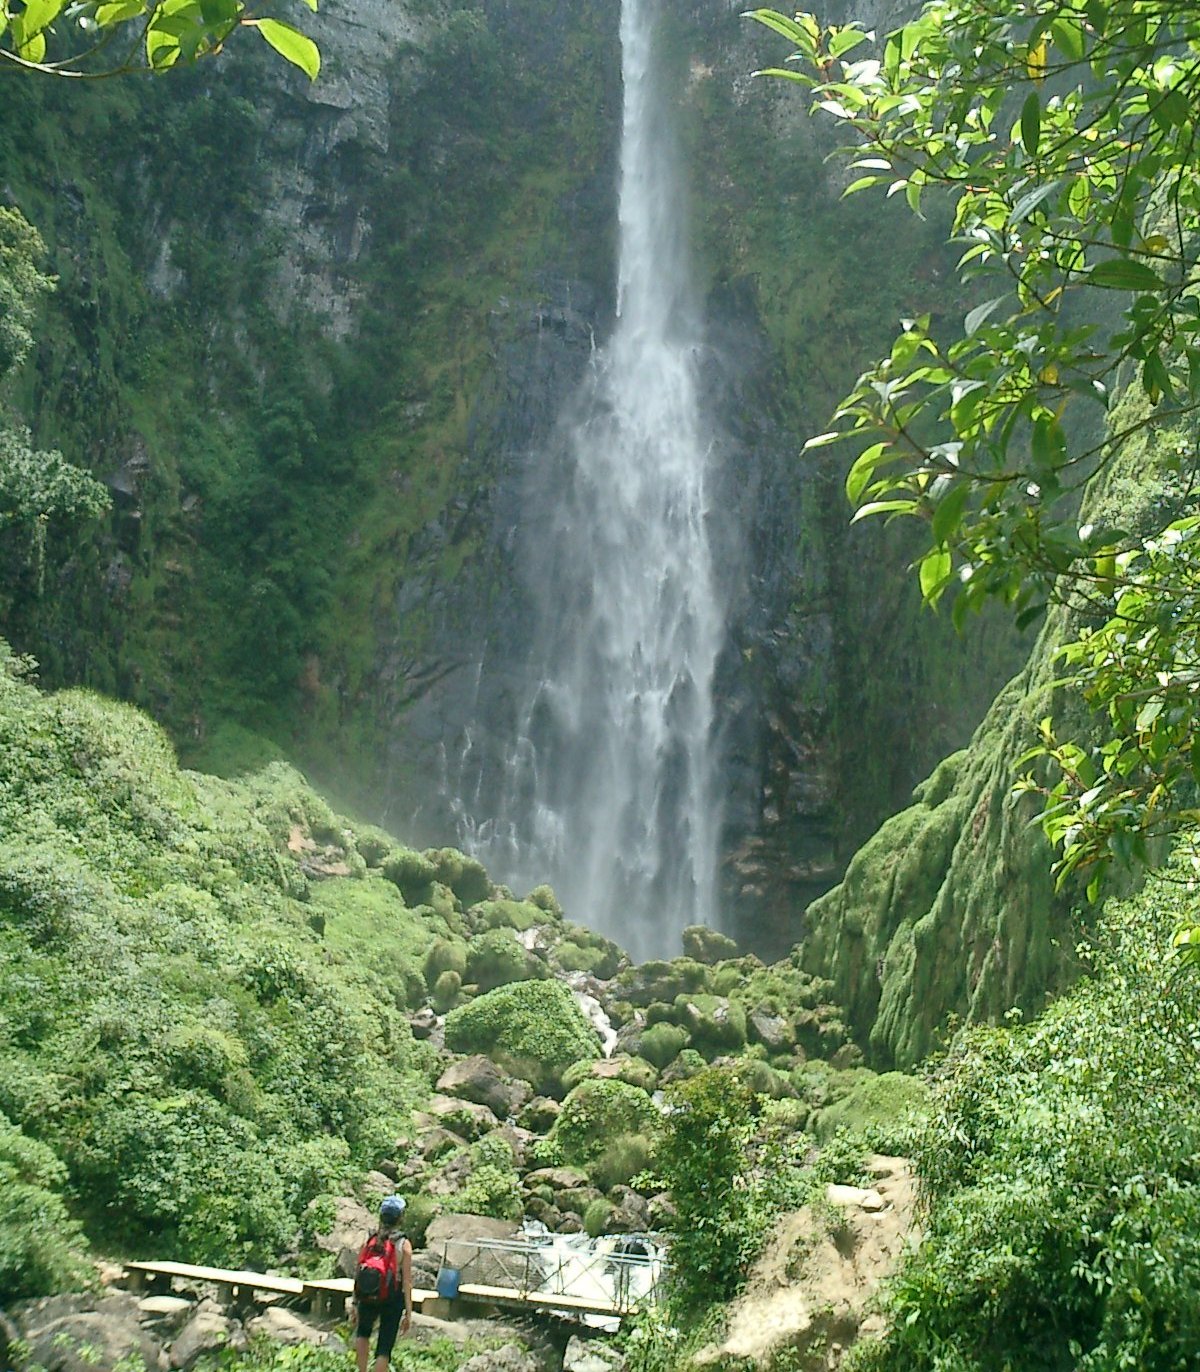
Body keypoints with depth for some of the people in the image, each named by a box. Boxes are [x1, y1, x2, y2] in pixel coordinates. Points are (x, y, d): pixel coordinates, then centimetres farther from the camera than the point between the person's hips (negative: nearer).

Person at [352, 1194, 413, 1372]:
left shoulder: (369, 1240, -4)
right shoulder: (403, 1245, -11)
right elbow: (407, 1281, -11)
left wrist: (355, 1302, 11)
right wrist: (408, 1312, -6)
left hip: (368, 1296, 3)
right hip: (393, 1298, -3)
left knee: (363, 1332, 31)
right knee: (384, 1347, 8)